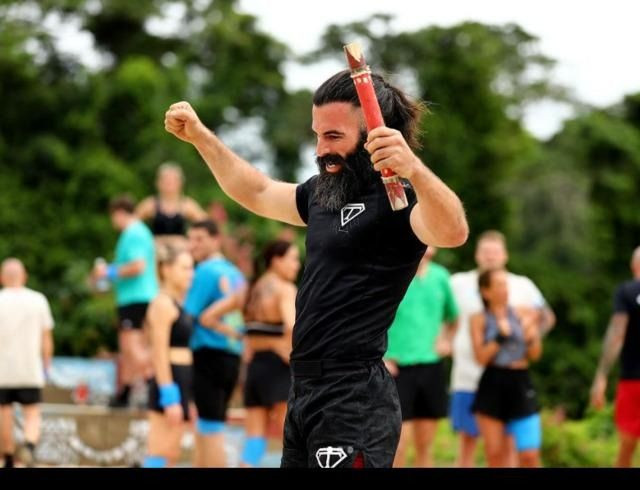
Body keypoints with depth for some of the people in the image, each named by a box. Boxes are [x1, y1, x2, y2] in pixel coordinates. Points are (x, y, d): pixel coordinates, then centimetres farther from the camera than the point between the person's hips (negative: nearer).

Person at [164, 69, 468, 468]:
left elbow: (453, 233, -34)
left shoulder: (396, 200, -13)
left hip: (354, 399, -9)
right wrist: (200, 136, 24)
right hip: (305, 391, 9)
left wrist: (414, 169, -51)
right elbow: (257, 193, 32)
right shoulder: (324, 192, 15)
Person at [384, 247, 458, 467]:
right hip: (397, 368, -4)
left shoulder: (439, 276, 8)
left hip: (431, 366, 5)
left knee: (424, 445, 8)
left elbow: (452, 315, 25)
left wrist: (446, 340, 8)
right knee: (399, 444, -9)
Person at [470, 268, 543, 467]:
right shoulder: (479, 320, 3)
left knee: (529, 455, -9)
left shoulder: (523, 314, 5)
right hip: (492, 385, 0)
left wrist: (530, 335, -10)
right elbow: (481, 357, -6)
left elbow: (535, 354, 8)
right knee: (495, 454, 3)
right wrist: (500, 336, -15)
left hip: (520, 384, 0)